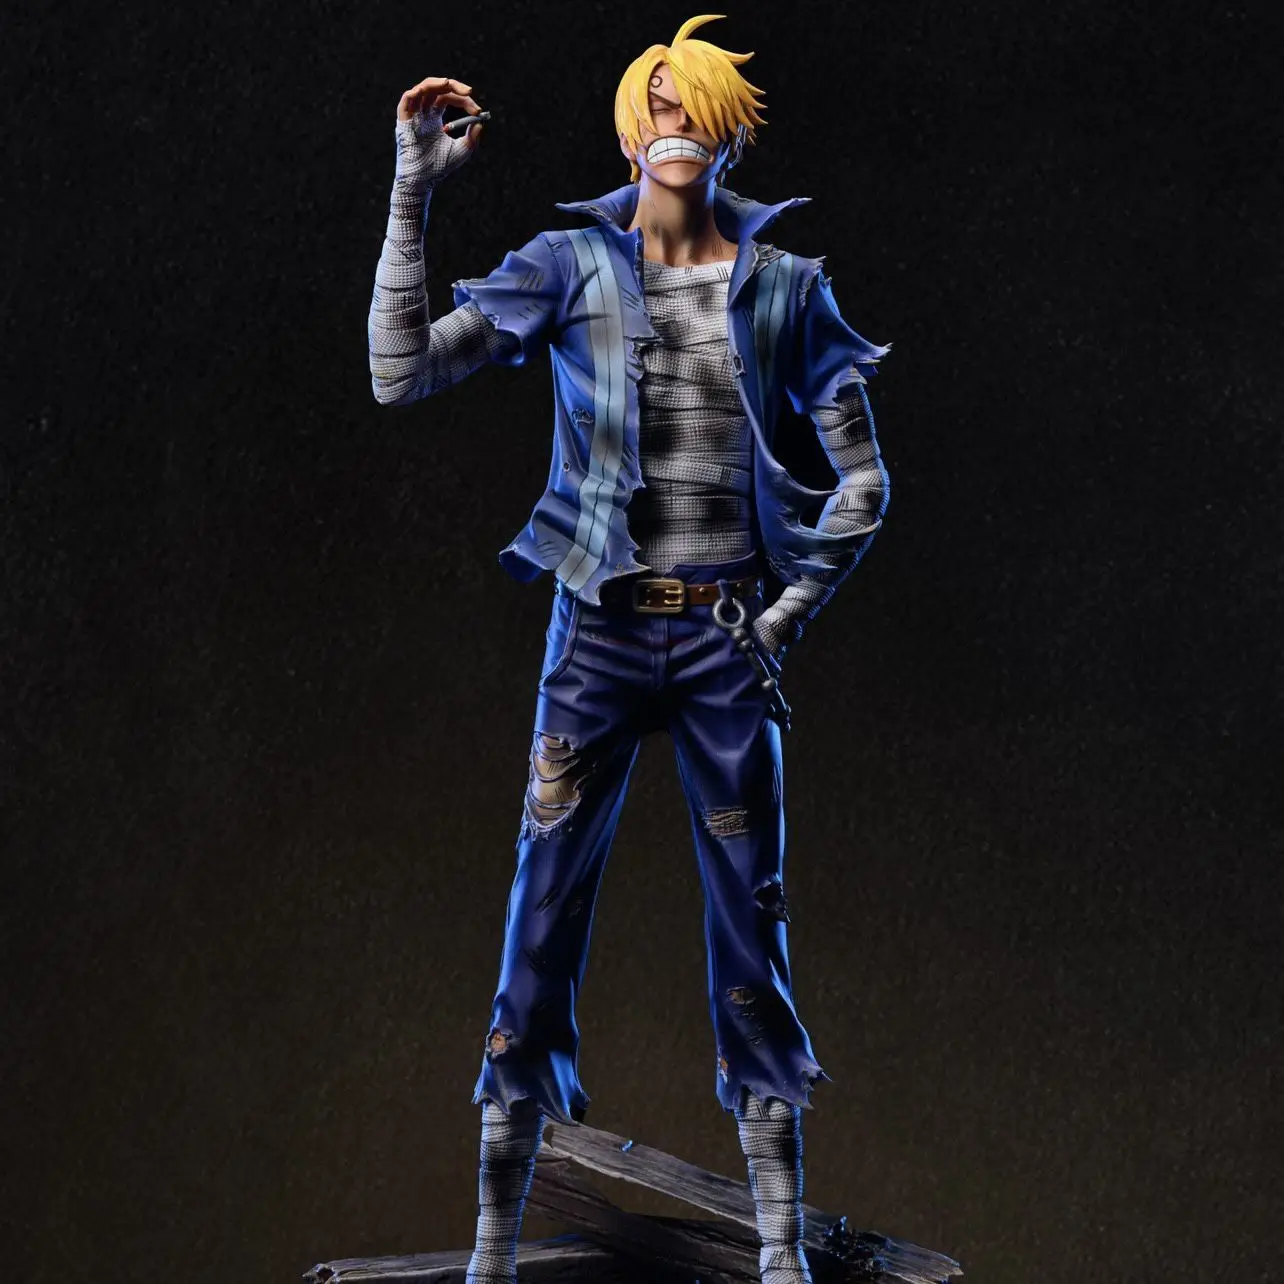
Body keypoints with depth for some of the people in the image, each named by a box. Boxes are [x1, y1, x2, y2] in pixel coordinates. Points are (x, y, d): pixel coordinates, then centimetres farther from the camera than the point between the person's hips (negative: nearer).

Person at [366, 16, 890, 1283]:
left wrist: (795, 605, 0)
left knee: (750, 922, 3)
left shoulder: (783, 286, 5)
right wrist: (412, 196, -10)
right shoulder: (570, 267, 3)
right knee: (542, 917, -2)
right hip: (599, 629, -1)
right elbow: (402, 374, -7)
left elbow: (861, 477, 10)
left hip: (726, 639, 1)